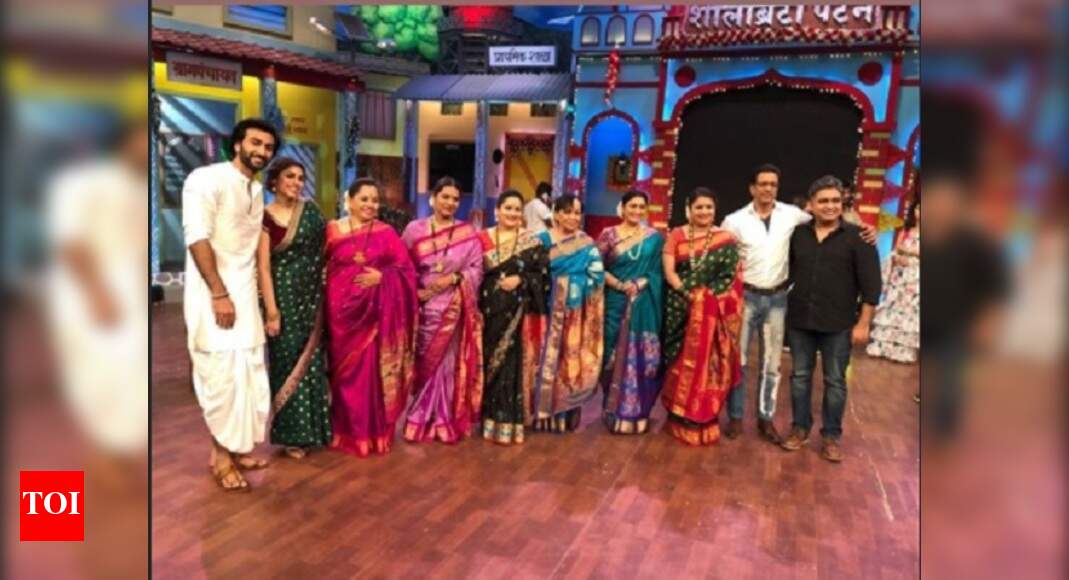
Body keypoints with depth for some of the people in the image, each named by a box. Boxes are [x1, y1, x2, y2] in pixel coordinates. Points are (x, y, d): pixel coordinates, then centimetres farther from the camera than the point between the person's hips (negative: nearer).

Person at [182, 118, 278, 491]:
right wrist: (219, 293, -21)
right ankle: (221, 454, 9)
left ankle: (235, 448, 22)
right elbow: (196, 237, -18)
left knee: (246, 370, 10)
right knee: (223, 371, -5)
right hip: (213, 292, -8)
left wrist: (243, 292, 9)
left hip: (244, 292, 8)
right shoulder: (207, 179, -10)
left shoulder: (257, 191, 15)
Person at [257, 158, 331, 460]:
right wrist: (272, 312, -16)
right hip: (284, 295, -4)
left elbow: (325, 250, 10)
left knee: (312, 359, 10)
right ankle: (293, 433, 13)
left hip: (311, 295, 4)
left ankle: (312, 427, 23)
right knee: (289, 361, 1)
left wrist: (325, 294, 2)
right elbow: (264, 267, -11)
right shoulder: (265, 216, -7)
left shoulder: (310, 210, 6)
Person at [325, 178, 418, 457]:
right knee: (345, 370, 7)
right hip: (342, 310, 1)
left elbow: (406, 269, 1)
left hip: (376, 312, 0)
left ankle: (375, 432, 15)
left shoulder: (386, 233, 5)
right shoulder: (333, 230, 6)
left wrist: (382, 276, -14)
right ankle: (347, 432, 20)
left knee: (373, 370, 1)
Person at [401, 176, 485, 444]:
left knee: (449, 362, 3)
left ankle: (445, 420, 16)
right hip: (423, 305, 0)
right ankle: (423, 419, 16)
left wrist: (454, 277, -13)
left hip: (454, 308, 0)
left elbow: (477, 269, 2)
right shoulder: (414, 229, 5)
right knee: (424, 362, 3)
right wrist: (413, 291, -8)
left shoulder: (469, 233, 5)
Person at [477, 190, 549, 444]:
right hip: (489, 311, 1)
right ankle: (487, 416, 18)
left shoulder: (532, 242, 5)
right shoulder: (483, 239, 6)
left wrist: (520, 279, -14)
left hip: (518, 313, -1)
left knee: (513, 363, -1)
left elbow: (543, 275, 2)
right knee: (488, 361, 4)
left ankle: (508, 421, 8)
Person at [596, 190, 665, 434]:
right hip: (616, 303, -1)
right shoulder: (609, 235, 4)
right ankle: (617, 409, 16)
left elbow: (658, 271, 3)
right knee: (616, 354, 3)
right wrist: (618, 284, -13)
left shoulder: (655, 237, 7)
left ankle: (638, 410, 14)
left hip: (645, 305, 1)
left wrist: (640, 284, -14)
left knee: (642, 355, 1)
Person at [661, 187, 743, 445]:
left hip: (713, 311, -1)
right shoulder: (676, 235, 6)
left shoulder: (726, 240, 4)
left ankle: (703, 420, 14)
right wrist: (690, 295, -14)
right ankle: (680, 418, 19)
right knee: (682, 363, 6)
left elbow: (731, 276, -3)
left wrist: (707, 298, -16)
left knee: (708, 363, 1)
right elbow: (669, 272, -2)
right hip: (682, 308, 1)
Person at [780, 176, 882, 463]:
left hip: (838, 324, -3)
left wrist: (863, 323, -9)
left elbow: (870, 284, -6)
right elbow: (787, 273, 12)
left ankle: (831, 436, 19)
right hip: (799, 321, 3)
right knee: (800, 376, 11)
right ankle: (800, 428, 26)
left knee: (835, 381, 6)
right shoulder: (798, 234, 5)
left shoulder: (856, 237, -5)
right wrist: (785, 308, 8)